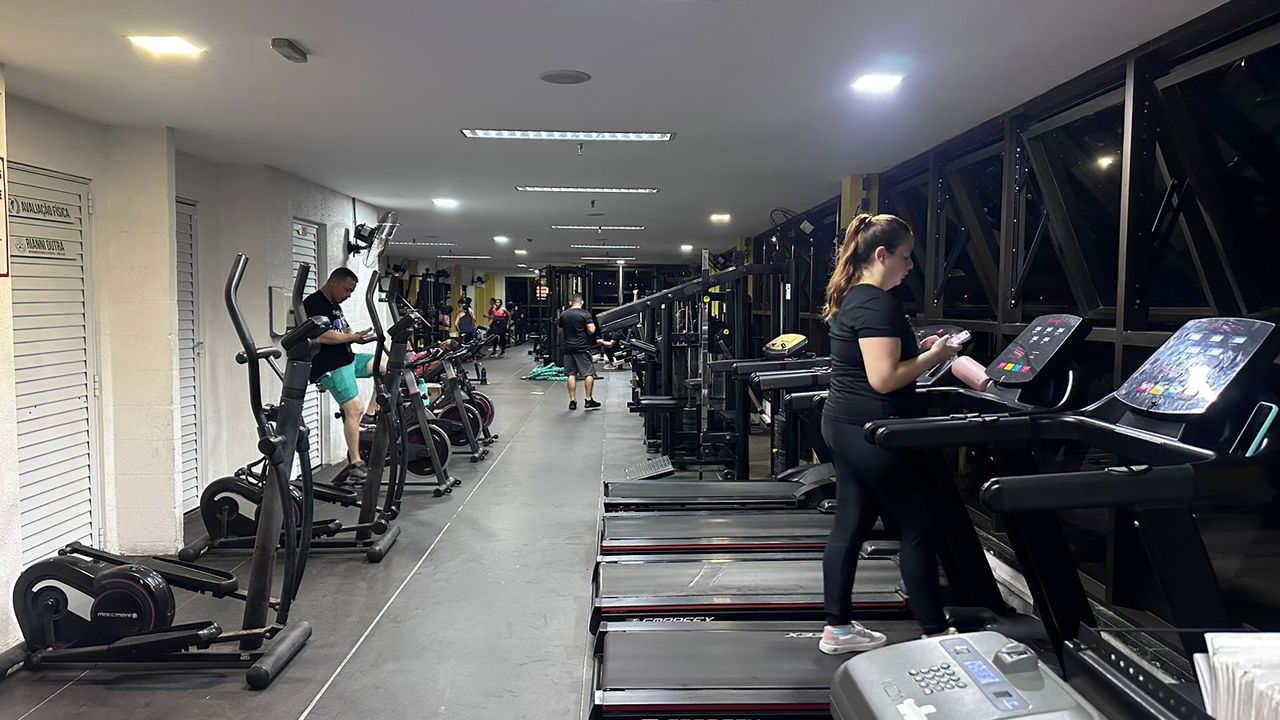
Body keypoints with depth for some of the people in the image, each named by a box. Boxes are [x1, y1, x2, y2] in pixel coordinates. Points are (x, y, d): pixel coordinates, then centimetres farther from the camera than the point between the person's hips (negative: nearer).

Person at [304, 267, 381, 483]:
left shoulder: (334, 305, 19)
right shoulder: (314, 303, -12)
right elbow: (322, 336, -23)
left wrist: (359, 336, 3)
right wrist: (354, 337, -17)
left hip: (348, 359, 10)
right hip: (330, 366, -10)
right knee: (354, 409, -16)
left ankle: (371, 417, 6)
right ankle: (355, 464, -10)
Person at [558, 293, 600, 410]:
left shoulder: (563, 315, 7)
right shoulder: (585, 314, -8)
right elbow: (591, 330, -15)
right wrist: (593, 326, 6)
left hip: (568, 348, 4)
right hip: (582, 348, -4)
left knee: (571, 374, 7)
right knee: (589, 373, 2)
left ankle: (572, 401, 7)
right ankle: (588, 400, 0)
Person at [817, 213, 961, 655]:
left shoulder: (851, 298, 13)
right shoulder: (878, 304, -18)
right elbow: (884, 379, -24)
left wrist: (918, 350, 12)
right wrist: (934, 356, -11)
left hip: (843, 425, 10)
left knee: (850, 524, 14)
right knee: (918, 527, 3)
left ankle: (838, 628, 22)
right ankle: (935, 631, 15)